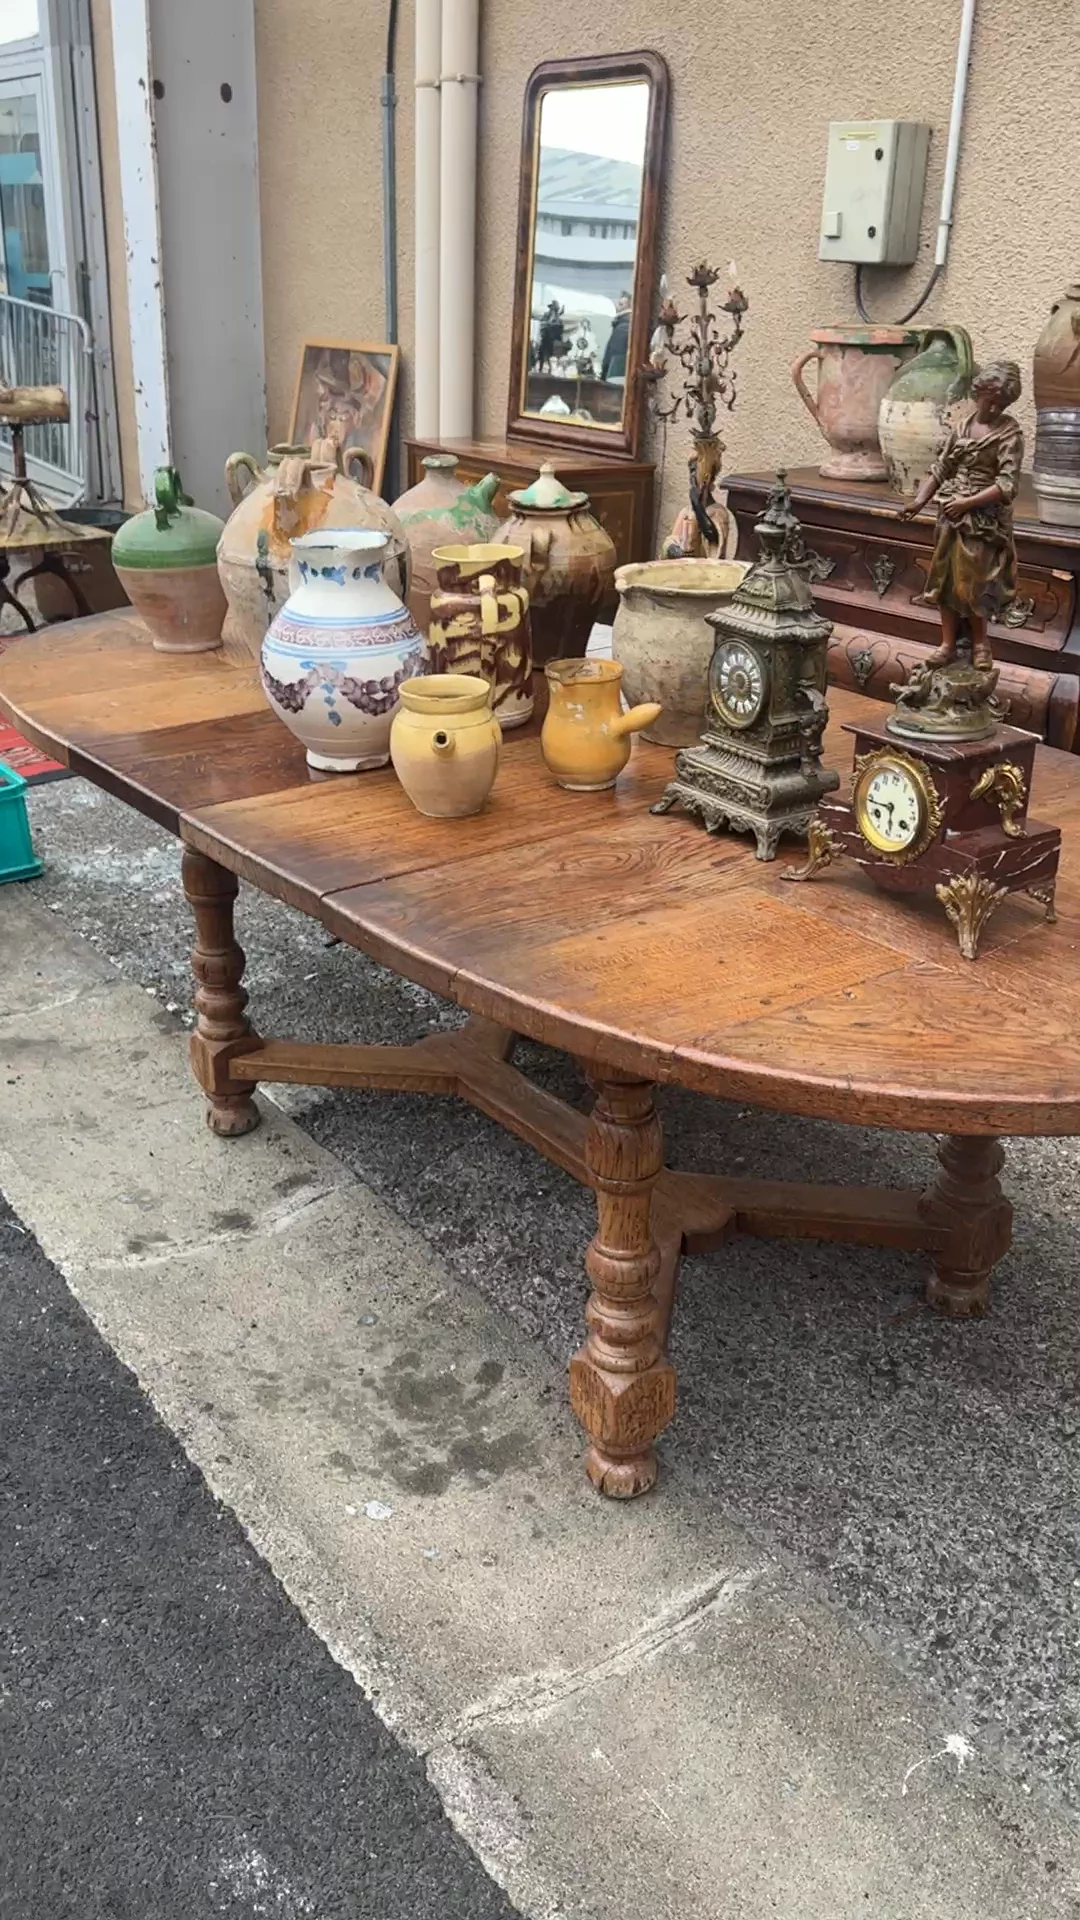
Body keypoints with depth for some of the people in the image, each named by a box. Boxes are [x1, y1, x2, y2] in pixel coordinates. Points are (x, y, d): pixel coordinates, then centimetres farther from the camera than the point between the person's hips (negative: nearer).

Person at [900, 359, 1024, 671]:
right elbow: (941, 467, 9)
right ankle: (948, 643, 15)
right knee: (946, 577, 6)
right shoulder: (963, 425, 6)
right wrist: (920, 500, -4)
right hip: (951, 514, 5)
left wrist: (967, 503, -20)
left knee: (972, 581, -2)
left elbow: (1007, 485, -17)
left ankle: (980, 642, 17)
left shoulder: (1009, 433, -11)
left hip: (985, 519, -5)